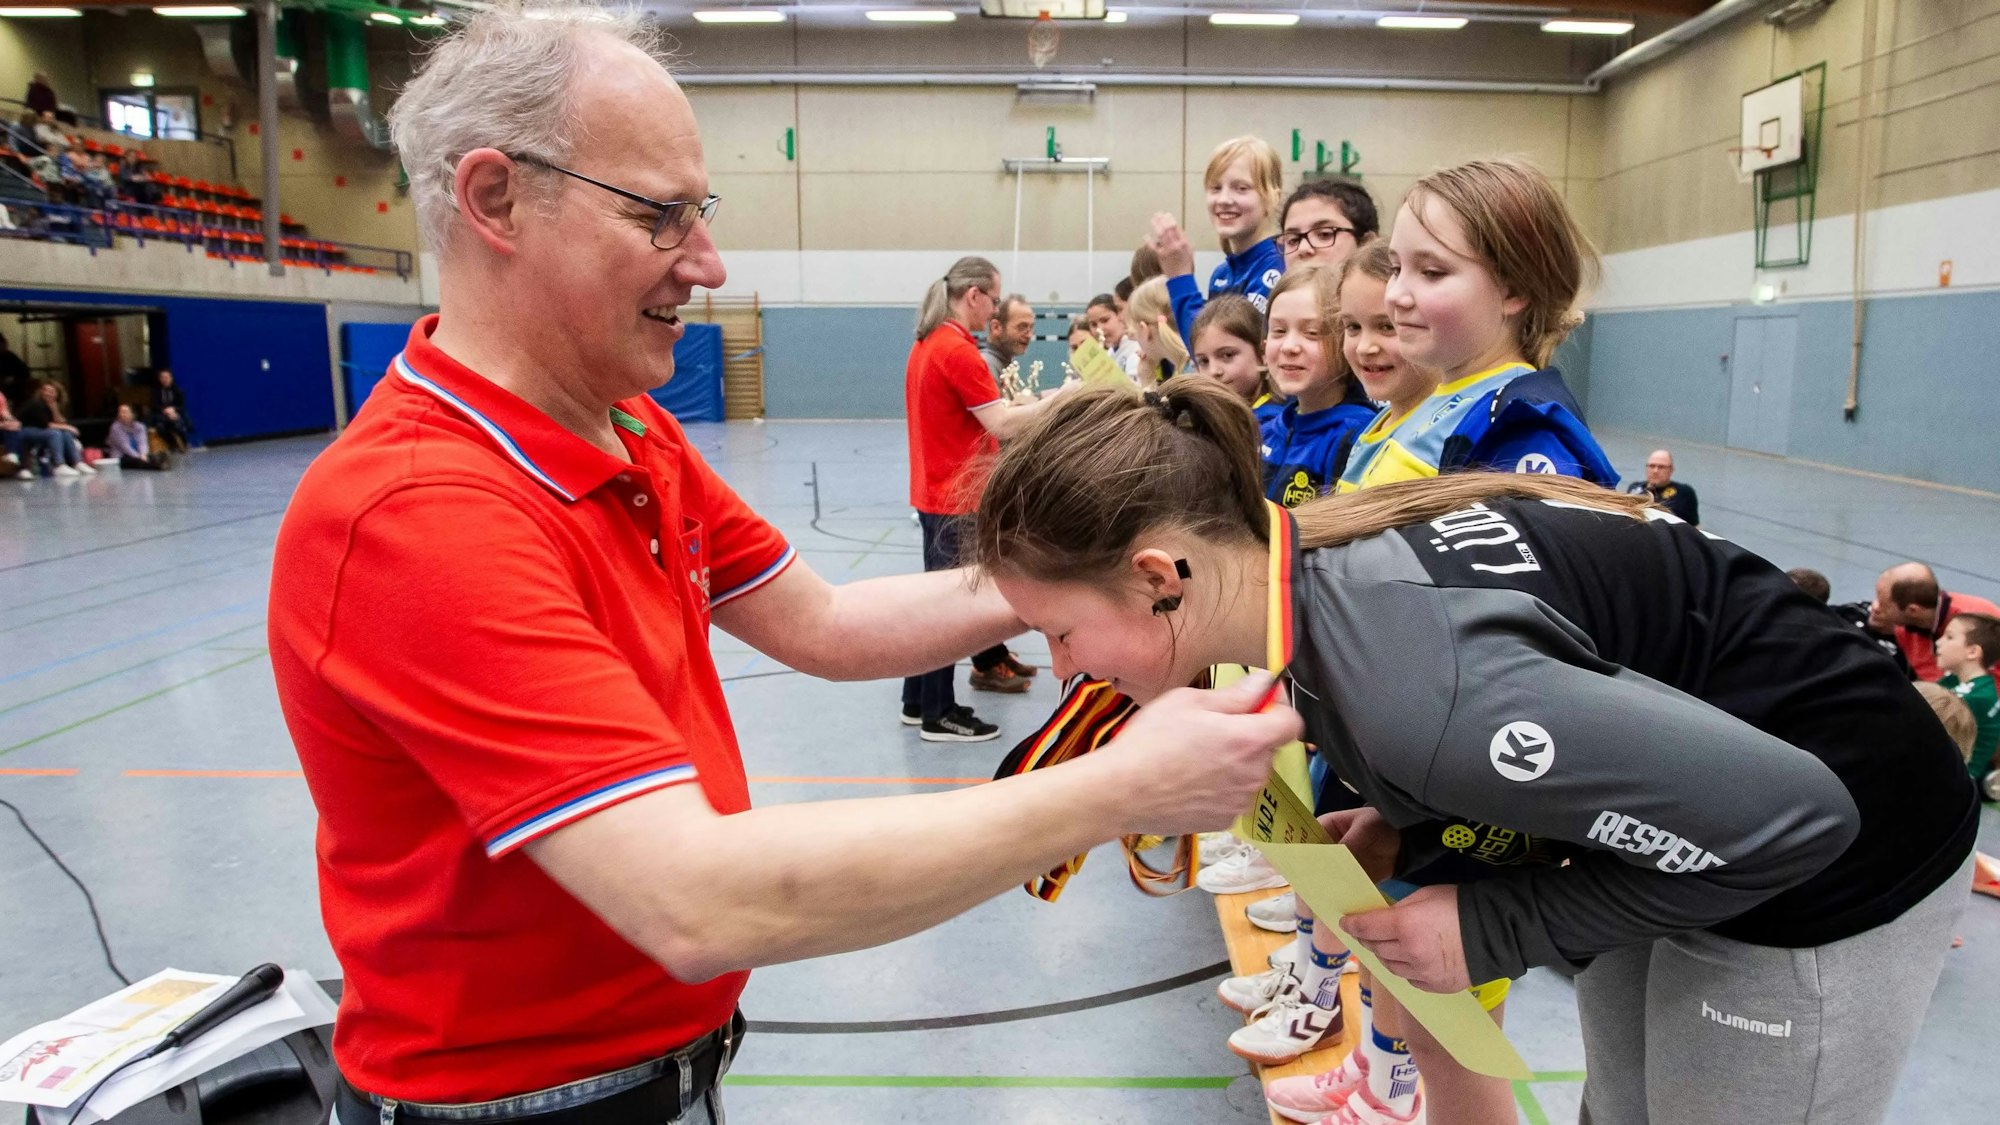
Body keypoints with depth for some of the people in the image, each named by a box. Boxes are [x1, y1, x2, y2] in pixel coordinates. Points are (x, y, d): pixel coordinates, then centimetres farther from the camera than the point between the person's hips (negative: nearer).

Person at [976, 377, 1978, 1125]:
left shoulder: (1405, 688, -38)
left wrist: (1501, 928, -22)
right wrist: (1409, 830, -6)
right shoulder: (1320, 558, -11)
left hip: (1823, 863, -8)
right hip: (1691, 811, 8)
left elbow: (1786, 813, -30)